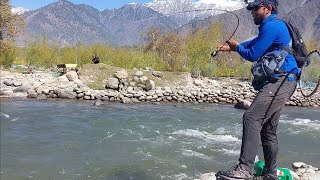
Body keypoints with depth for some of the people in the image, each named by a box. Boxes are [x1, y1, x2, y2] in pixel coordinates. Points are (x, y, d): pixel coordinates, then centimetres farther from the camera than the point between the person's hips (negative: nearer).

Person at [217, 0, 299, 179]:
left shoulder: (272, 25, -9)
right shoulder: (274, 26, 23)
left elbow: (253, 55, -10)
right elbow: (252, 44, 31)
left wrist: (237, 47, 8)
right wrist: (231, 47, 18)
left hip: (281, 81, -11)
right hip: (279, 82, 11)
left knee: (252, 118, -22)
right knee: (268, 130, 12)